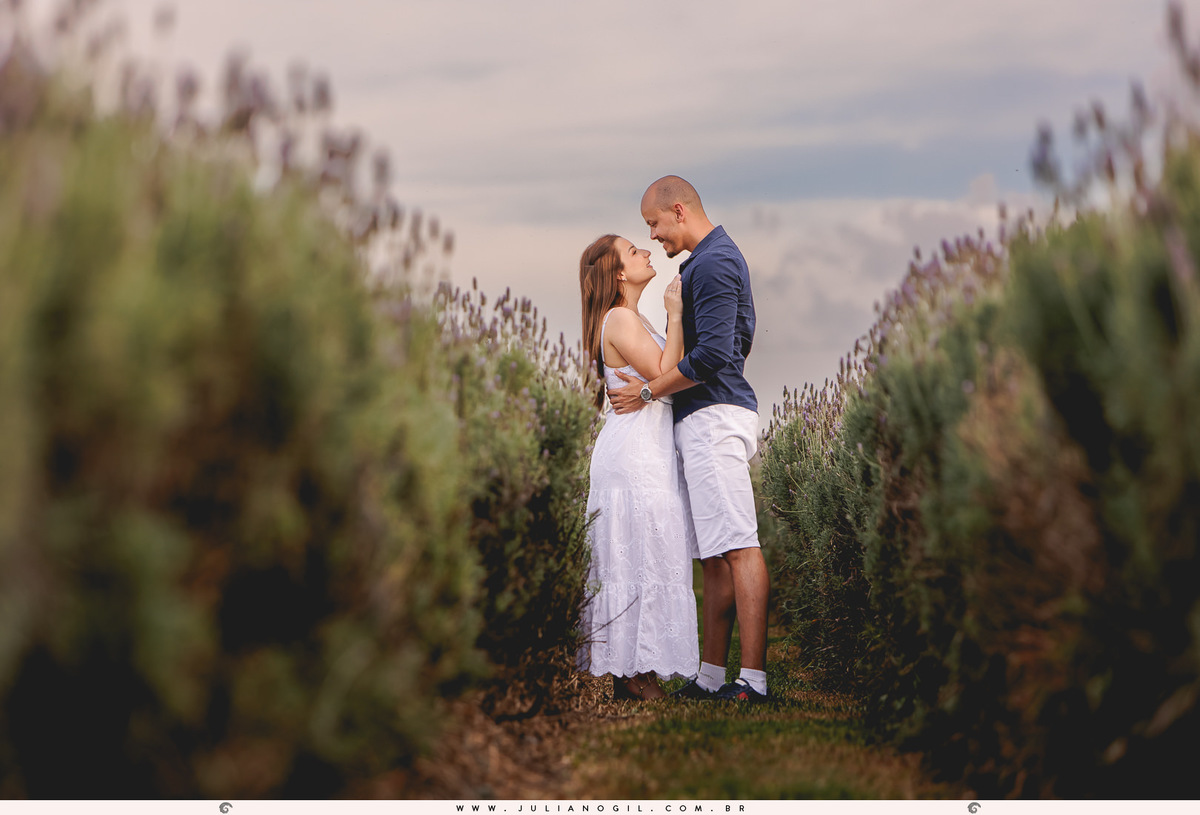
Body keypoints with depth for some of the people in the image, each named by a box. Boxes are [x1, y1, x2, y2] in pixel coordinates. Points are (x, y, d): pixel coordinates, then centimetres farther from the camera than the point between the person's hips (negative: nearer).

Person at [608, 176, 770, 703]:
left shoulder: (712, 263, -11)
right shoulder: (718, 256, 23)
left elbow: (711, 355, -20)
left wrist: (649, 391, -10)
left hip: (713, 416, -11)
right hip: (706, 419, 11)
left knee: (738, 548, -12)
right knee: (714, 555, 9)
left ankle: (752, 679, -12)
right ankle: (712, 676, 12)